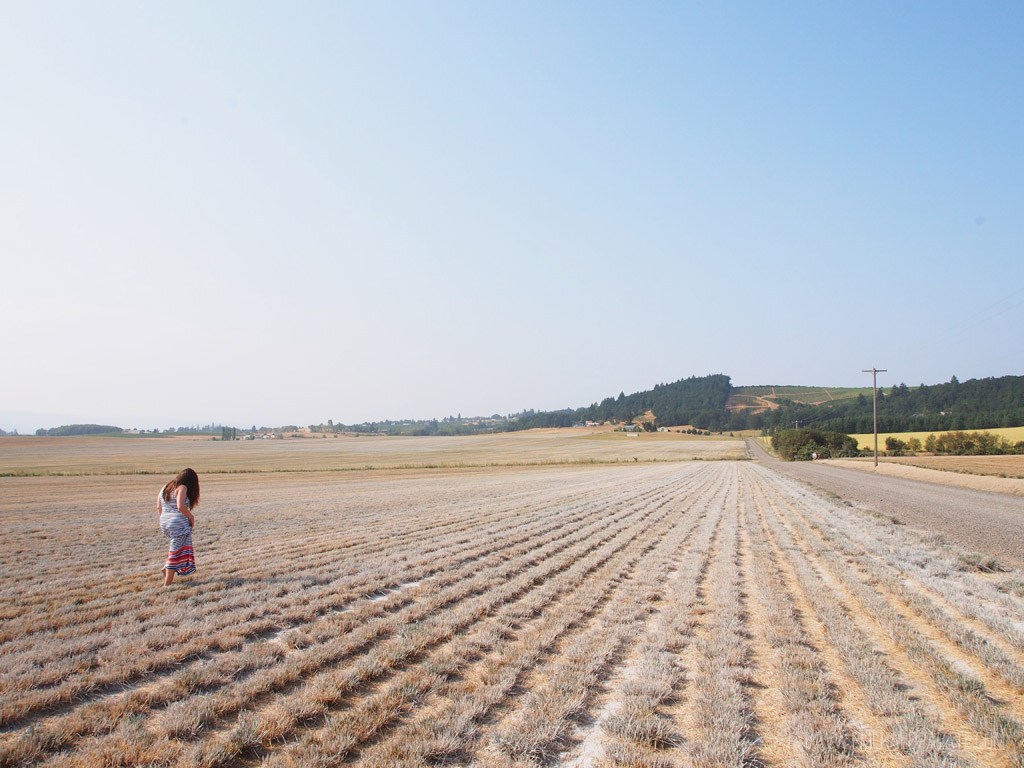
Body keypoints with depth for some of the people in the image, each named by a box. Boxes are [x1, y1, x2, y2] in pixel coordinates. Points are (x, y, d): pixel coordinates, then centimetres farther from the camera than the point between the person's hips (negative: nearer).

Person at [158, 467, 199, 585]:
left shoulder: (165, 487, 12)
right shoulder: (182, 488, -11)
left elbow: (159, 507, 10)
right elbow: (180, 506, -23)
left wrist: (165, 518, 19)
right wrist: (191, 516, -10)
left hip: (164, 524, 7)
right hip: (180, 525, -7)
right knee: (176, 553, 0)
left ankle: (167, 569, 11)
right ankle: (167, 584, 2)